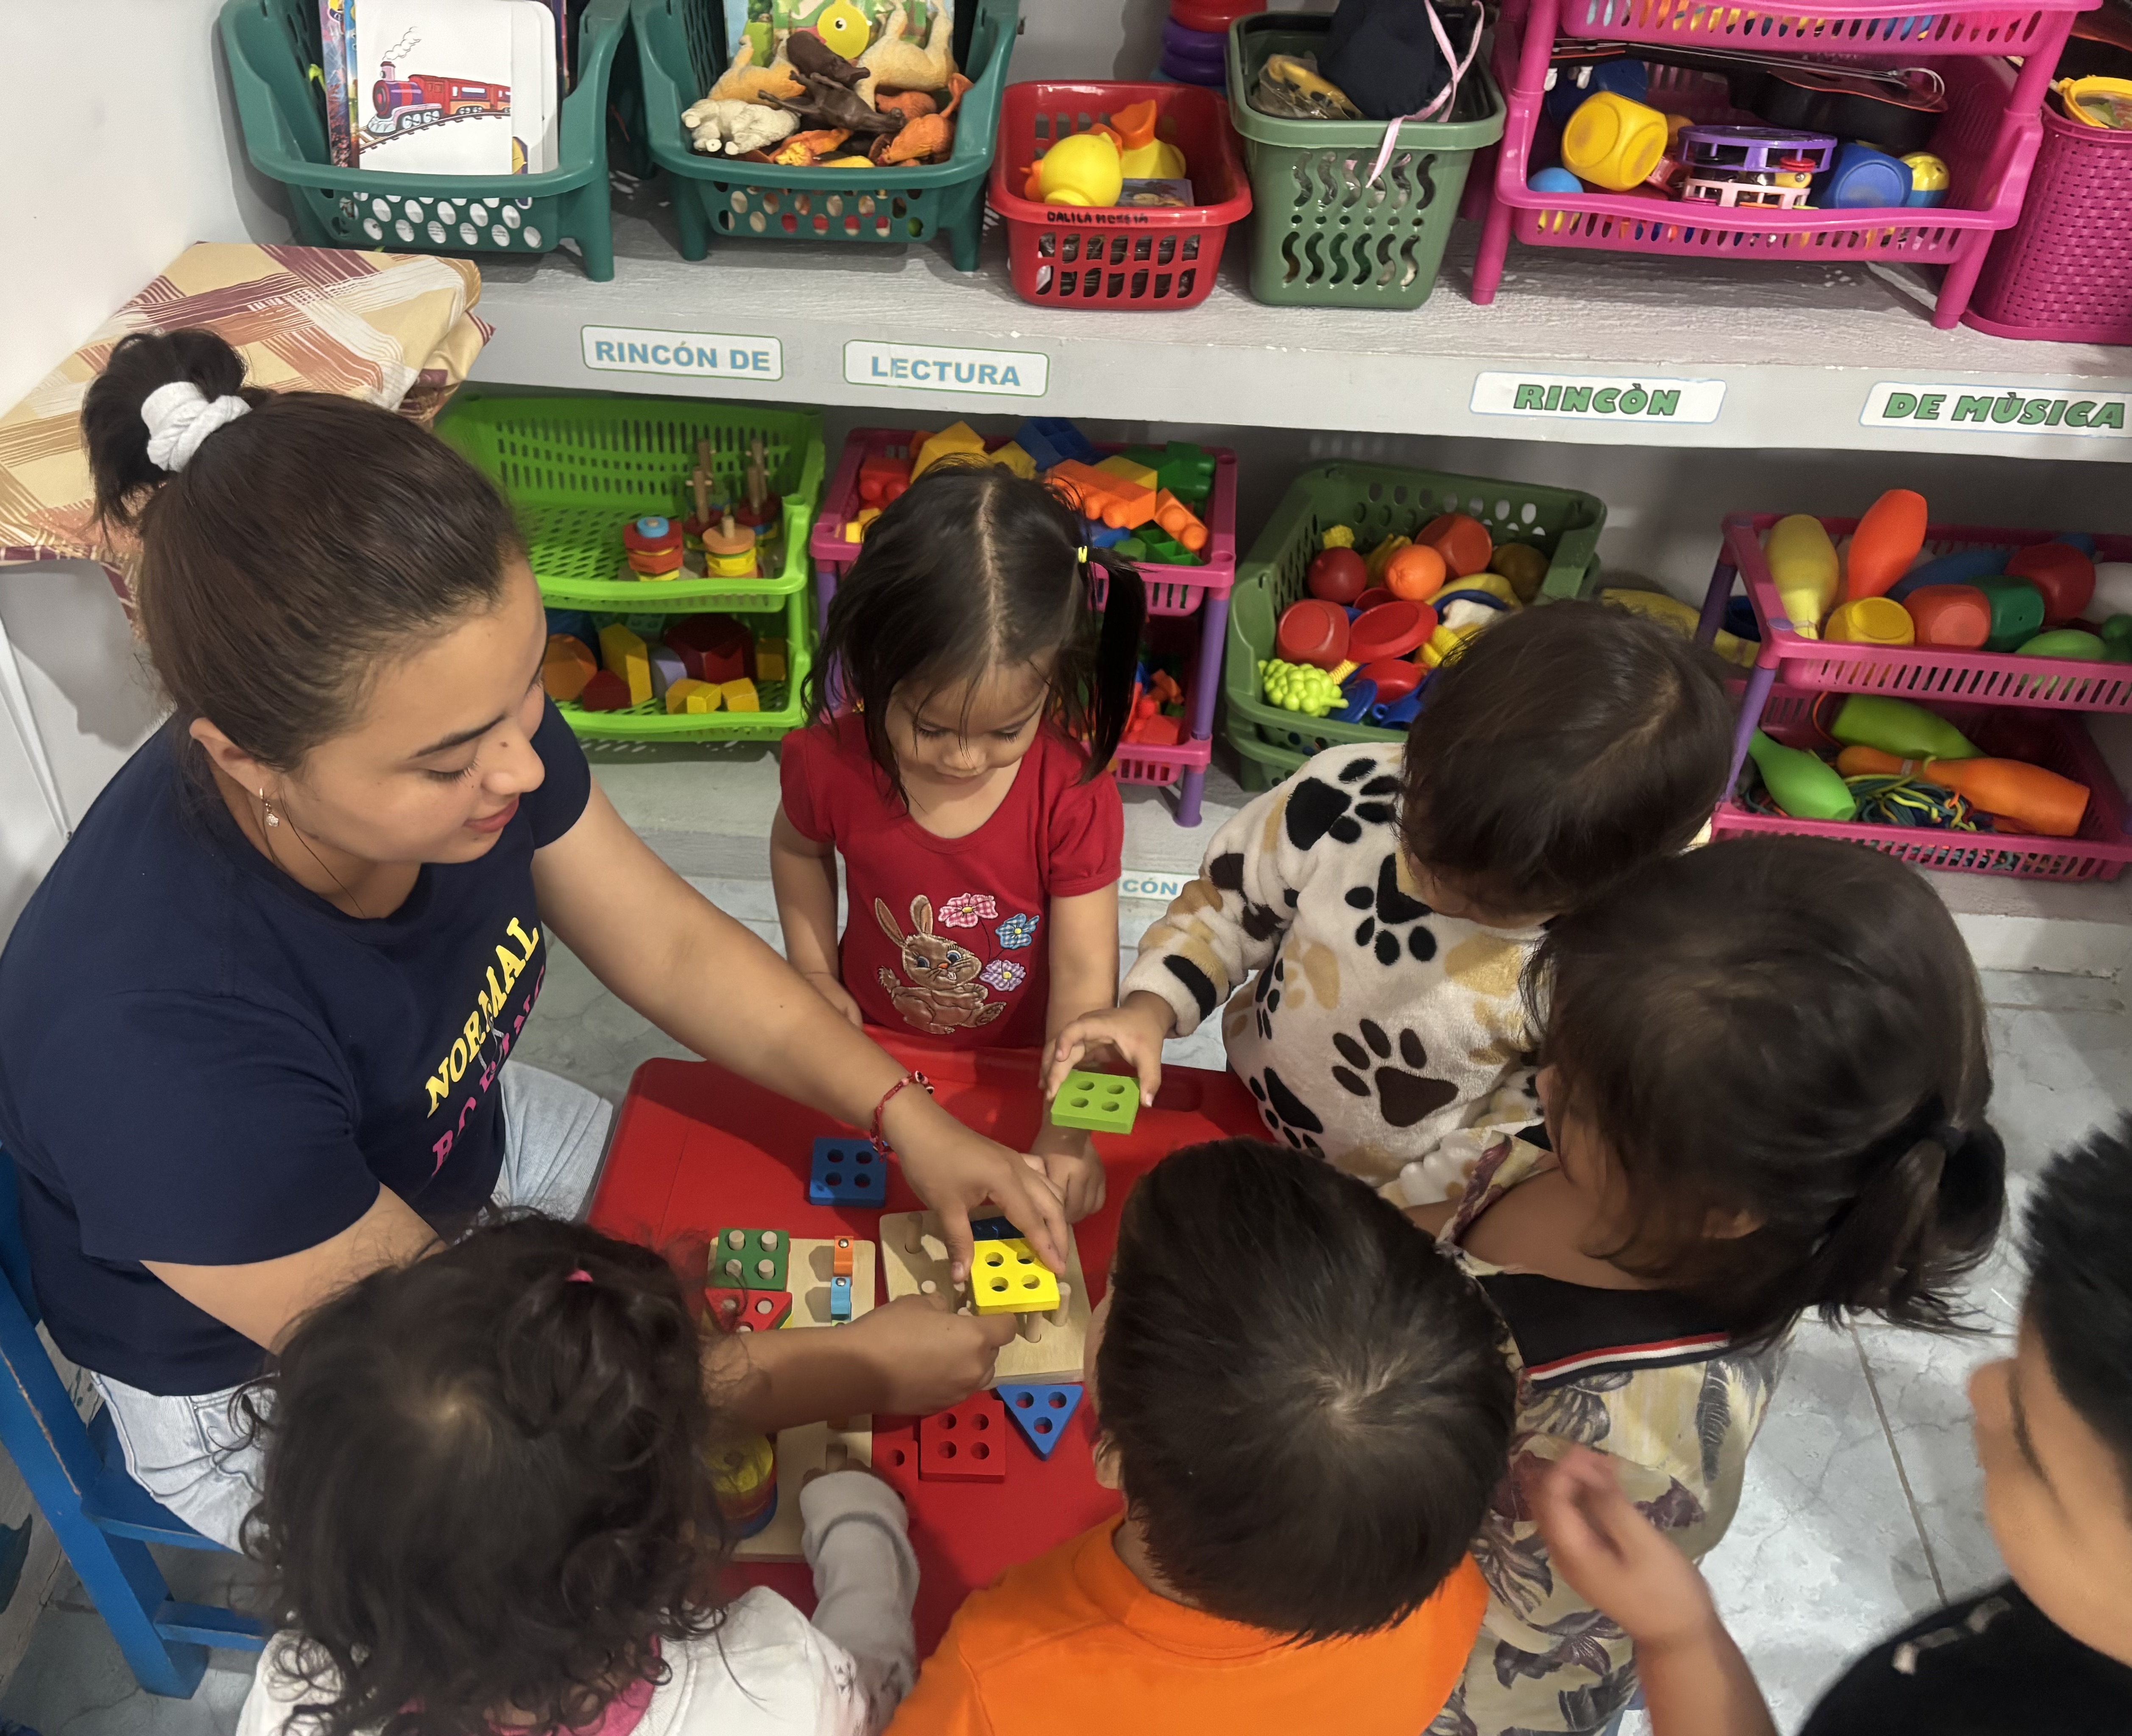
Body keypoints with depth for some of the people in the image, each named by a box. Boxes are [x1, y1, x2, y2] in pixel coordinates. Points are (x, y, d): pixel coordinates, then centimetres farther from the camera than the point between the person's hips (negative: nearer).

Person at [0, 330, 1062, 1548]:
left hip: (456, 1148, 5)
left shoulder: (470, 725, -25)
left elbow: (674, 947, -9)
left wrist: (908, 1117, -19)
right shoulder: (157, 1041, -42)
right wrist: (844, 1374, -26)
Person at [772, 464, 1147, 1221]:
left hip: (1019, 1059, -1)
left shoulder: (1075, 794, -28)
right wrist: (816, 975, -6)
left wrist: (1066, 1133, -32)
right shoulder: (833, 763, -23)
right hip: (877, 1049, 2)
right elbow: (799, 849, 2)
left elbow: (1084, 975, -26)